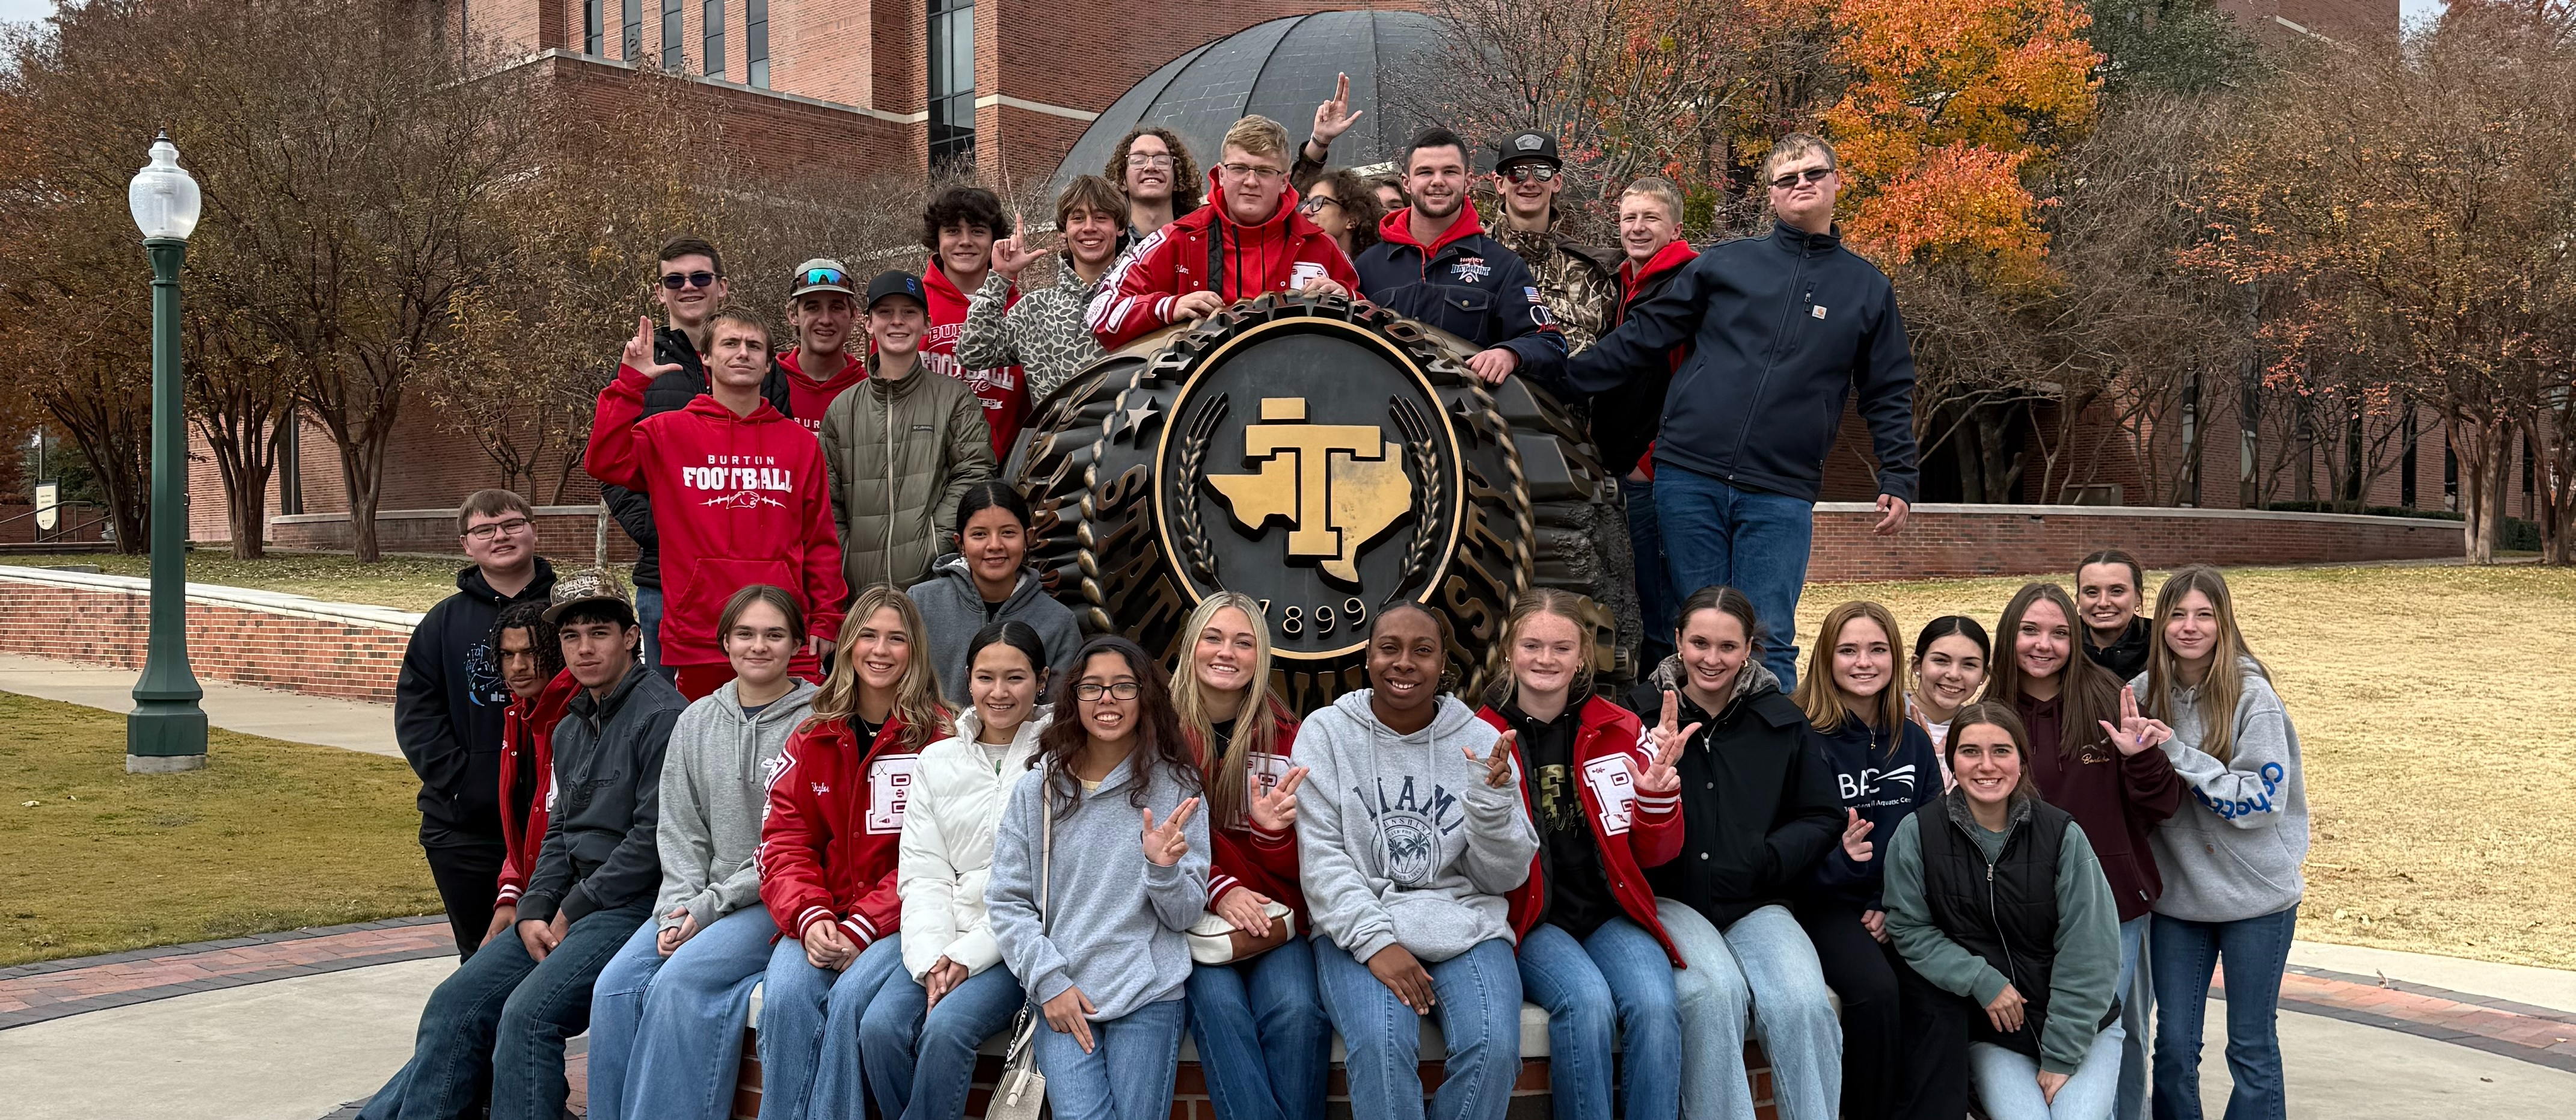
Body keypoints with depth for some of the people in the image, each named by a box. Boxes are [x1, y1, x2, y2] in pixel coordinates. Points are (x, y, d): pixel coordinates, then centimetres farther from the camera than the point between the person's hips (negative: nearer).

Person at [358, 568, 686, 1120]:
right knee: (455, 1005, 0)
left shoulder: (661, 716, -11)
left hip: (633, 904, -9)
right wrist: (533, 911, 2)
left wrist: (573, 912, -10)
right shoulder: (571, 728, 18)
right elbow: (558, 832, 19)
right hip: (571, 907, 9)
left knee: (529, 1012, -24)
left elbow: (653, 838, -16)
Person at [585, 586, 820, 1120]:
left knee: (680, 982, -27)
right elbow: (679, 831, 10)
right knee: (615, 985, -17)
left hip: (775, 900, -5)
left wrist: (711, 905, -13)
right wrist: (677, 910, -6)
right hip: (695, 902, 5)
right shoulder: (697, 721, 13)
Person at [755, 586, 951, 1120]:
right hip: (821, 920, 3)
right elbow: (784, 841, 6)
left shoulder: (938, 736, -1)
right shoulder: (812, 739, 13)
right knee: (786, 997, -26)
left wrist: (862, 927, -16)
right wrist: (810, 917, -13)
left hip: (898, 922, -3)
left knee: (851, 996, -30)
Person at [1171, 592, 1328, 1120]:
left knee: (1297, 1010, -26)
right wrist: (1218, 889, -14)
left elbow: (1292, 867, 4)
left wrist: (1273, 829, -20)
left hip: (1273, 914, 1)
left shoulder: (1285, 737, 3)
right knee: (1219, 1005, -30)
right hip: (1194, 915, -1)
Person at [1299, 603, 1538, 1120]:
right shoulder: (1325, 732, 4)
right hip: (1357, 926, -1)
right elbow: (1319, 855, -5)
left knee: (1495, 1047, -26)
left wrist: (1491, 801, -13)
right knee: (1380, 1044, -31)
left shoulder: (1479, 739, 7)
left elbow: (1504, 876, 6)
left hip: (1464, 924, 2)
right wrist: (1374, 940, -18)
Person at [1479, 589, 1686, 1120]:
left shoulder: (1619, 731, 6)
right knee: (1588, 1002, -30)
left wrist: (1657, 798, -12)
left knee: (1655, 1006, -27)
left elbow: (1654, 855, 9)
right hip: (1530, 917, -2)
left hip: (1610, 911, 2)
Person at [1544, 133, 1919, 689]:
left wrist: (1897, 481, 4)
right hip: (1690, 480, 1)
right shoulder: (1725, 263, 10)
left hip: (1781, 495, 0)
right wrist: (1559, 382, 4)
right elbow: (1642, 337, 11)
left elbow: (1889, 395, 15)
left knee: (1768, 643, -4)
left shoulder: (1868, 289, 13)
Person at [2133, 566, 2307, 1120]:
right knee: (2173, 1047, 8)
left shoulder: (2251, 694, -12)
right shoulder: (2146, 691, 0)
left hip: (2255, 893, -3)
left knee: (2252, 1047, 9)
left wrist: (2174, 752, -22)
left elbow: (2263, 799, -17)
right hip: (2177, 893, 3)